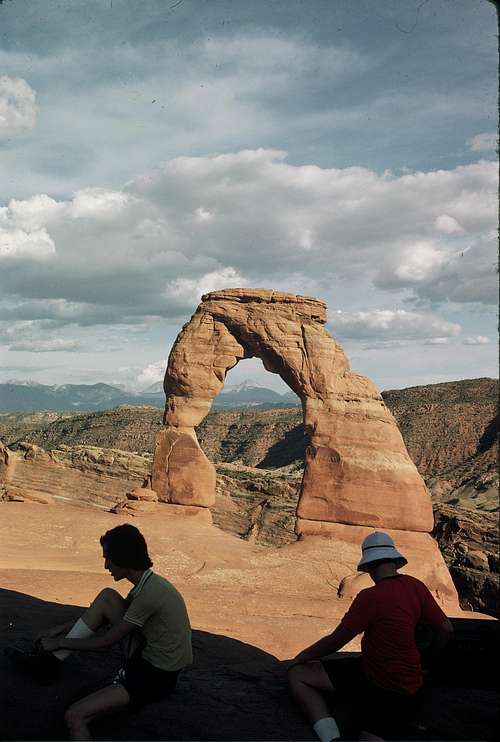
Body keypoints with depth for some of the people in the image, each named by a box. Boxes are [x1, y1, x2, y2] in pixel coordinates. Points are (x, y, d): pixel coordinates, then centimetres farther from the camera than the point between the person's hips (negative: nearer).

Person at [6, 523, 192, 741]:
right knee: (106, 597, 3)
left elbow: (105, 641, -16)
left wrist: (59, 642, -3)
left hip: (157, 677, -9)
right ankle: (51, 661, 8)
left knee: (74, 717, -20)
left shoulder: (150, 593, -25)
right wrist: (64, 628, 17)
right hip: (147, 657, 9)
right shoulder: (147, 582, 3)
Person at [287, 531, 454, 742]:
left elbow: (335, 641, -12)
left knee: (297, 674, -3)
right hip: (409, 687, 7)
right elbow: (446, 629, 8)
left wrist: (302, 657, 4)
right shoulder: (416, 586, -1)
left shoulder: (370, 597, -20)